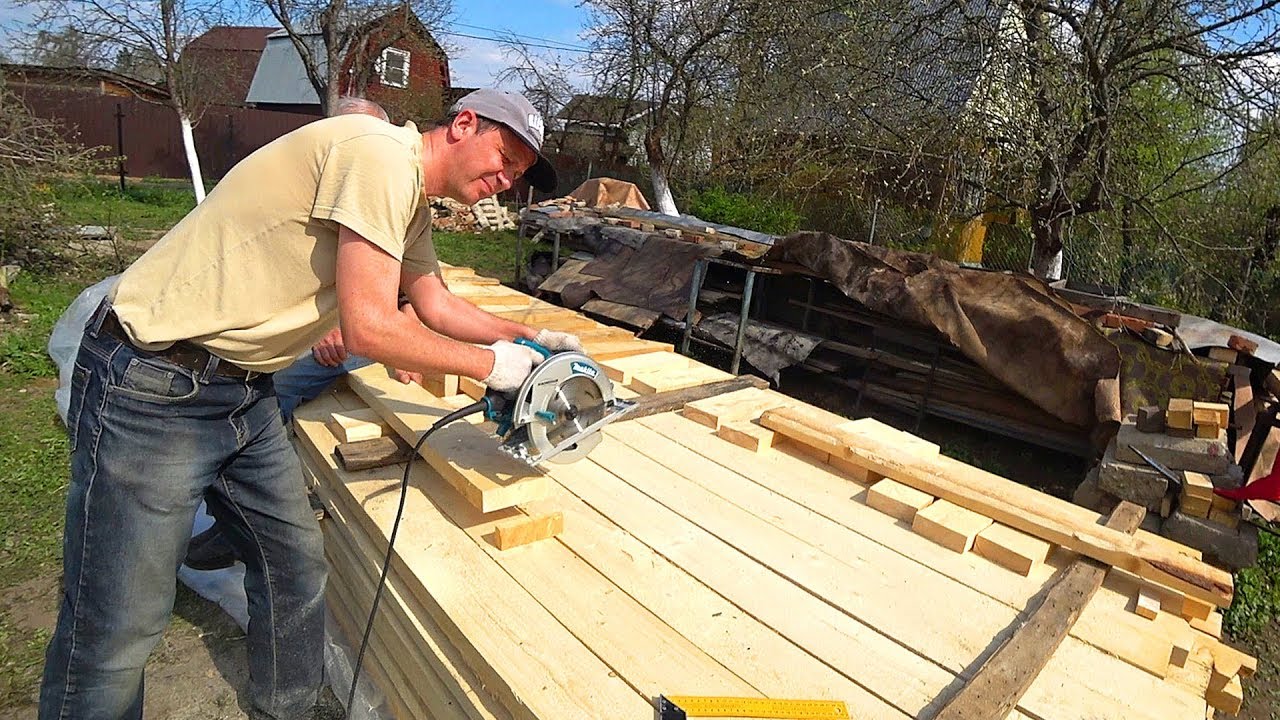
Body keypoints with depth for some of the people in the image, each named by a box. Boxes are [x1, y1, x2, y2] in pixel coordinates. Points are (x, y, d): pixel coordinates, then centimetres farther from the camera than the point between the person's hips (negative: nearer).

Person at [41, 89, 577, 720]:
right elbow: (368, 328, -24)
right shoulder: (380, 154, -20)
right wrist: (489, 363, -12)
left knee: (296, 567, 15)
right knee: (116, 632, 1)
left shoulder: (411, 198, 11)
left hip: (245, 393, 10)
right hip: (151, 385, -9)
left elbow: (437, 307, 20)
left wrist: (532, 337, 12)